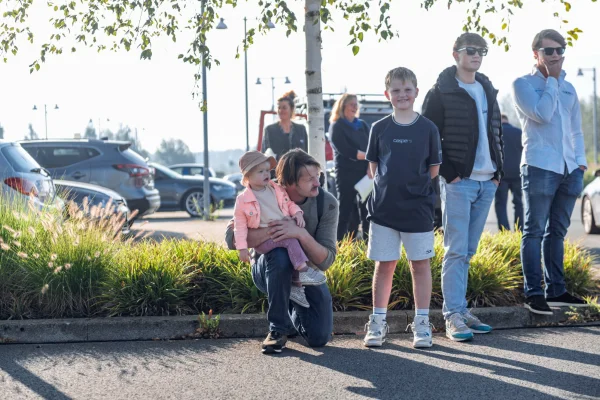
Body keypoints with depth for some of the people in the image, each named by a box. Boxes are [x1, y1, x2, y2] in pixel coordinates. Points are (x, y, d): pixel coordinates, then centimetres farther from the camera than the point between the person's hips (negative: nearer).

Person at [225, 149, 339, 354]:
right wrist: (271, 232, -43)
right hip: (271, 271, -2)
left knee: (319, 337, -14)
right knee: (279, 255, -37)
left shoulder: (327, 203, -18)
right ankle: (278, 328, -19)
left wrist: (302, 234, -39)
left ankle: (294, 310, 22)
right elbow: (231, 238, -29)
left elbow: (325, 261, -21)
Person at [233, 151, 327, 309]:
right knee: (290, 240, -30)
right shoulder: (243, 200, -4)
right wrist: (242, 248, -8)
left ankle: (296, 286, 5)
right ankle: (303, 271, -31)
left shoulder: (277, 190, 12)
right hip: (263, 240, -7)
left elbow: (289, 203, 20)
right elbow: (240, 225, -3)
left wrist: (297, 213, -2)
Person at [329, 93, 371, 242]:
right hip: (346, 174, -5)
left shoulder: (362, 125, 15)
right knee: (345, 212, -4)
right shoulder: (336, 127, -1)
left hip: (364, 173, 5)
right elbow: (346, 151, -12)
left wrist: (370, 166, -13)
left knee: (366, 210, 3)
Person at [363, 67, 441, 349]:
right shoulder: (379, 128, 4)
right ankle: (377, 323, 13)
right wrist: (392, 184, 2)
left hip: (418, 208, -1)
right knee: (384, 265, 6)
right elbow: (374, 167, 10)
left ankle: (422, 324, 10)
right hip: (384, 207, 1)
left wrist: (412, 182, 4)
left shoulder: (427, 128, 0)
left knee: (420, 263, 4)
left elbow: (433, 169, 5)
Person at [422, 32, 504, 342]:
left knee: (468, 251, 10)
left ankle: (460, 310, 15)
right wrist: (448, 172, -11)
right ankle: (453, 316, -8)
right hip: (458, 182, -6)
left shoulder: (488, 90, 16)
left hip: (487, 182, 6)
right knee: (456, 250, -8)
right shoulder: (441, 93, -4)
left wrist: (498, 170, 10)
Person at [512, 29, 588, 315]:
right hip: (539, 167, -6)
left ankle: (556, 290, 15)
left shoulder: (568, 88, 19)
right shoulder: (523, 84, 1)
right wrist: (552, 80, -5)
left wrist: (580, 161, 9)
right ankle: (533, 293, -4)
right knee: (535, 232, -5)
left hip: (569, 169, 6)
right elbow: (542, 114, -15)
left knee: (557, 232, 10)